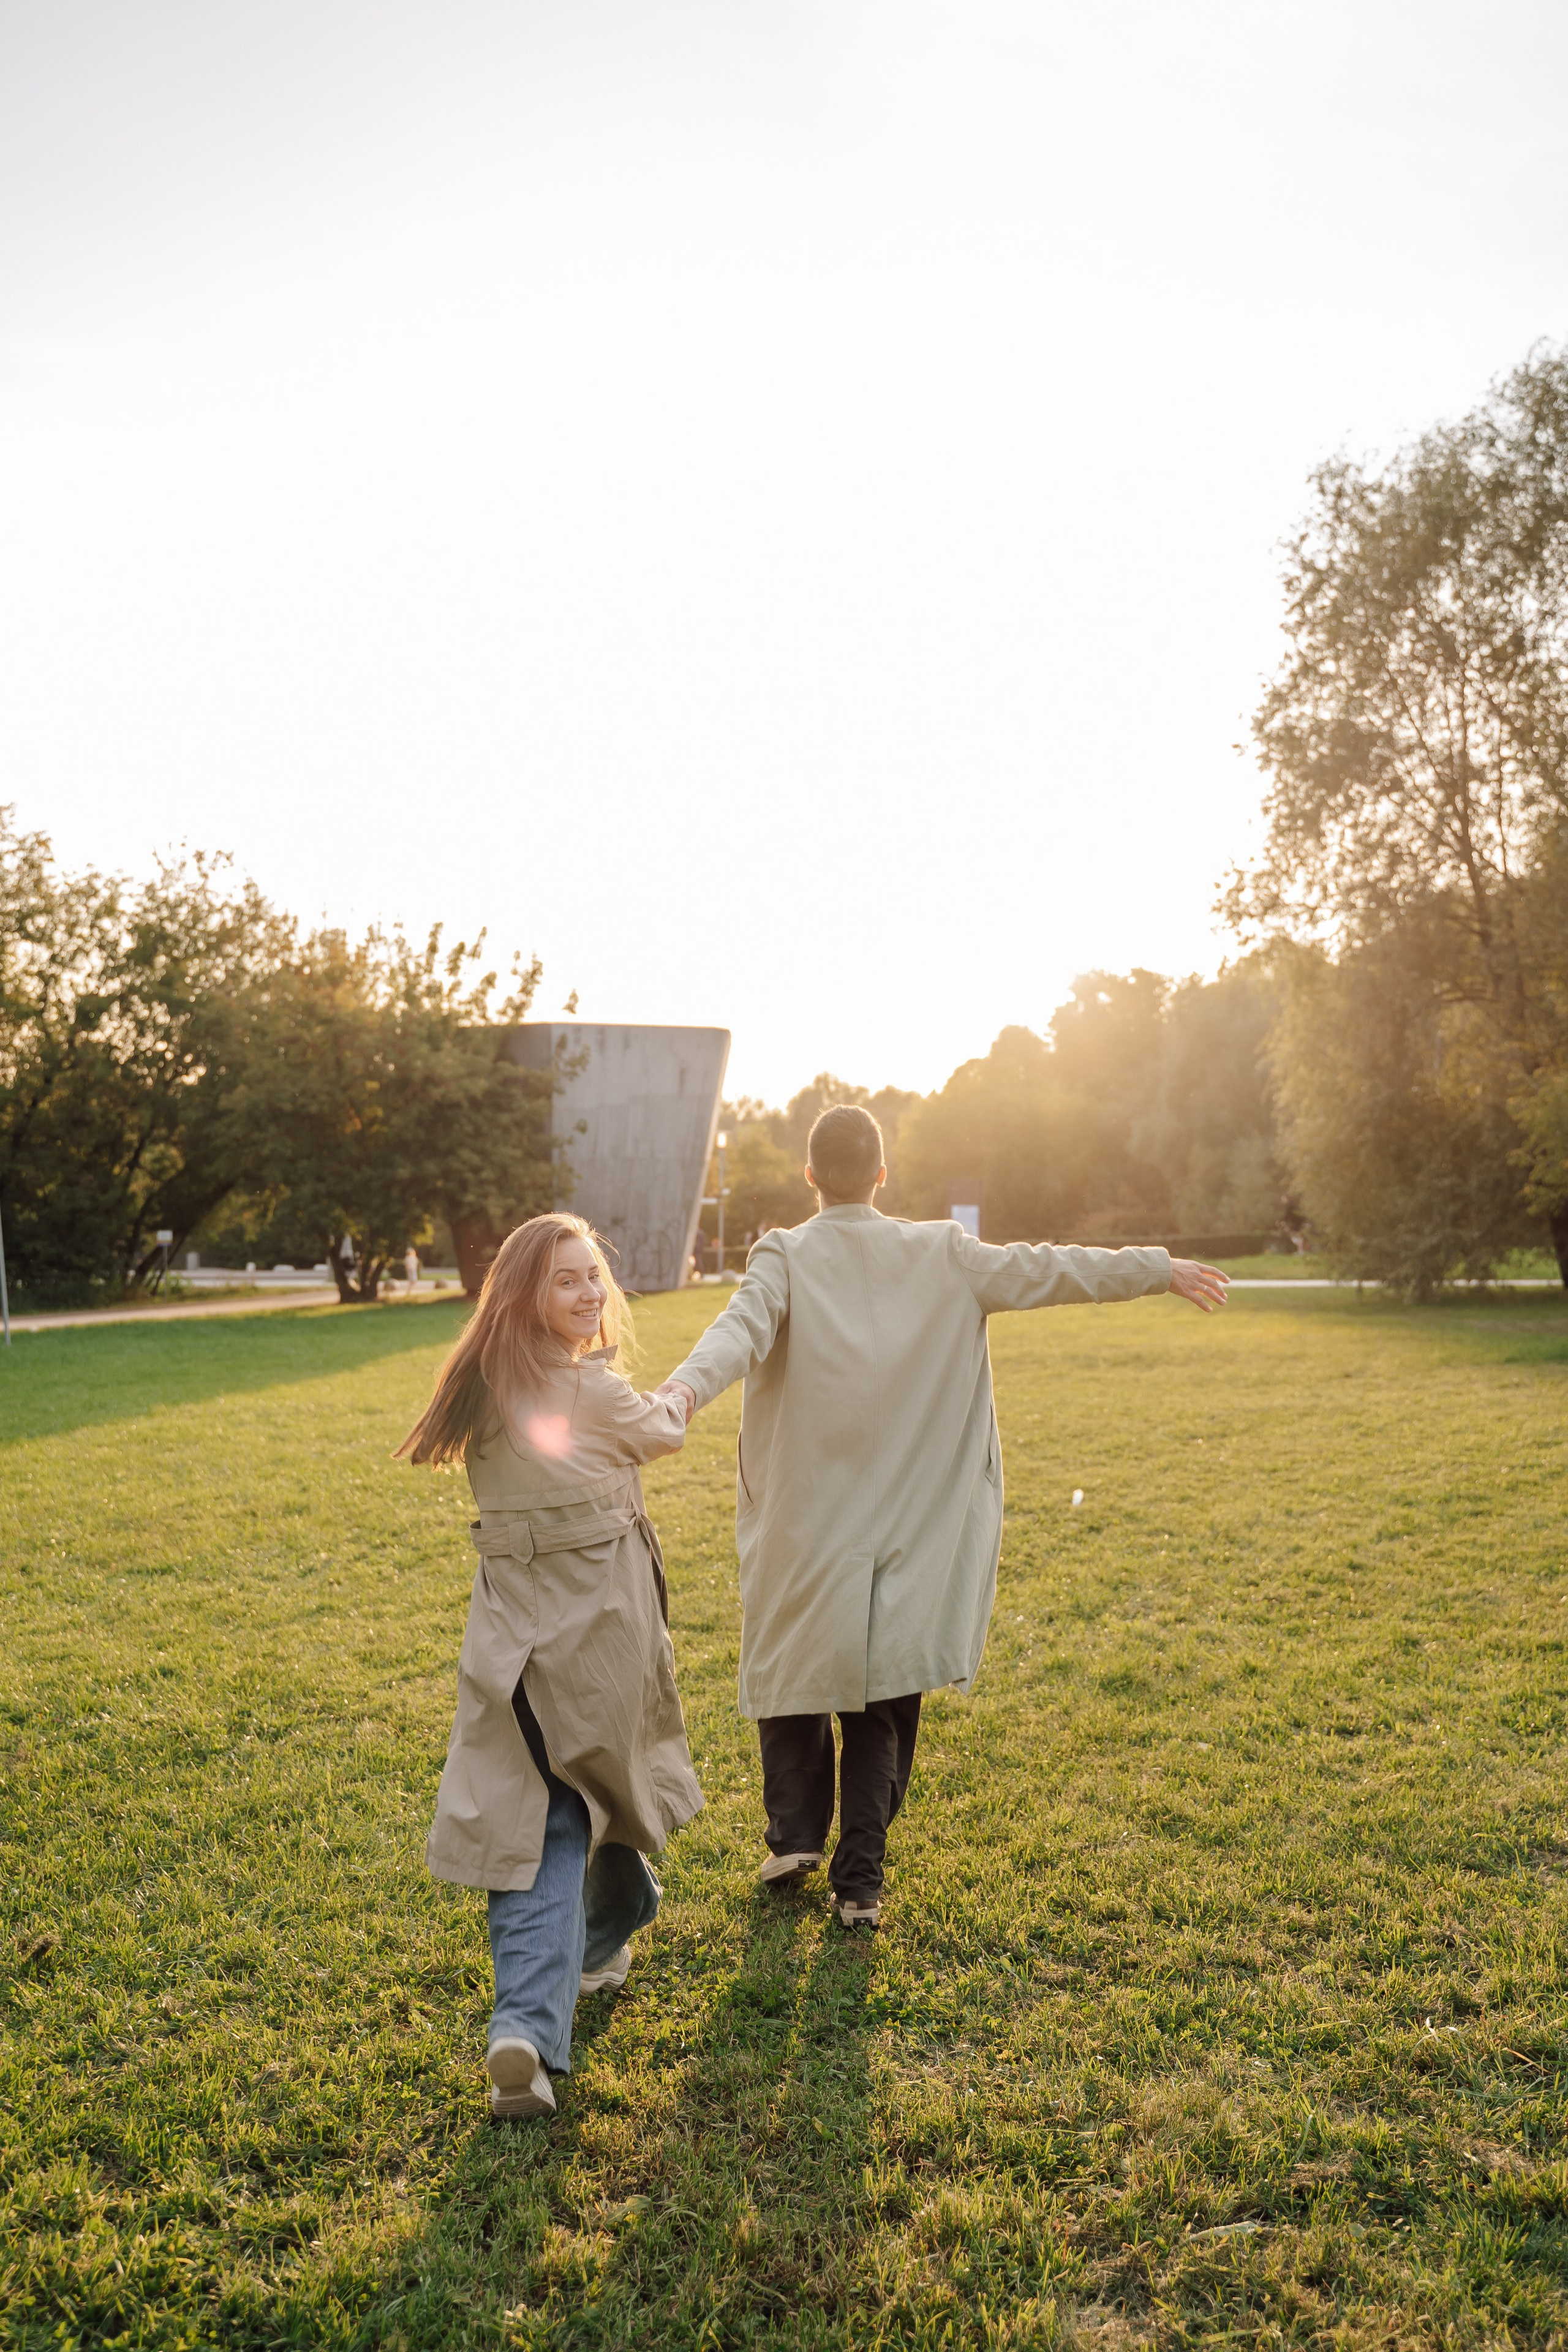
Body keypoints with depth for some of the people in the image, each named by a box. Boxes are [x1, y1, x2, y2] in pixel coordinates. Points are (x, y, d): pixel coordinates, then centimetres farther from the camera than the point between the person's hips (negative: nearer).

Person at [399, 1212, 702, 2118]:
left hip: (512, 1626, 4)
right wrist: (681, 1396, 25)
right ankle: (606, 1935, 44)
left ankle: (529, 2025, -11)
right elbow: (665, 1433, 4)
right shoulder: (597, 1391, -15)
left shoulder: (484, 1387, 0)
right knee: (606, 1767, 21)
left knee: (536, 1815, 4)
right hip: (601, 1624, -4)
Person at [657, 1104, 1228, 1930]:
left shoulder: (785, 1257, -7)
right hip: (905, 1529, 2)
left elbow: (742, 1327, -26)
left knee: (792, 1667, 20)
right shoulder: (942, 1256, 1)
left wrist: (686, 1387, -42)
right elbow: (1040, 1270, 6)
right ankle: (860, 1879, 13)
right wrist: (1158, 1269, 15)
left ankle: (796, 1832, 21)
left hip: (800, 1528, -1)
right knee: (879, 1701, 10)